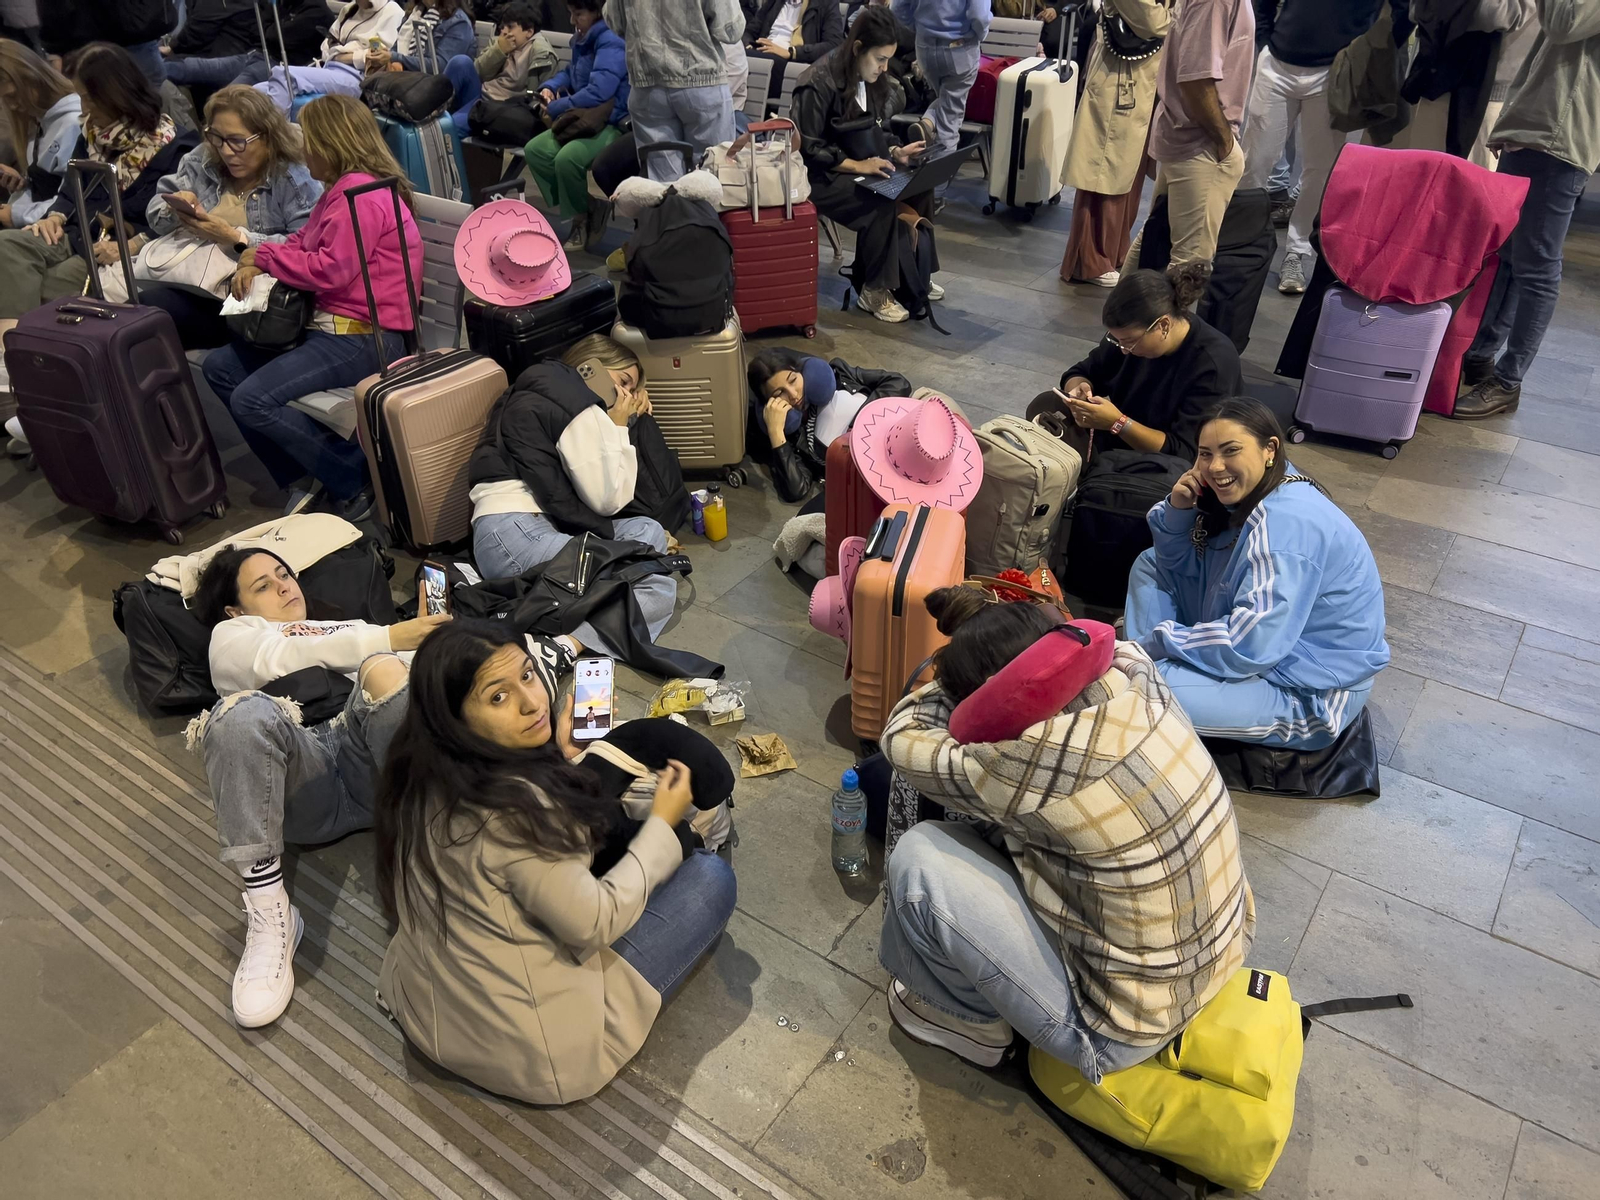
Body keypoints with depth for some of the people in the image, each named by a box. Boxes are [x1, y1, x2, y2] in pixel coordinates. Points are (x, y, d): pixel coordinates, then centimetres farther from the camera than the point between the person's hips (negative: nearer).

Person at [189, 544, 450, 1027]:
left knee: (383, 670, -29)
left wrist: (428, 634, -2)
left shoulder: (352, 626, 40)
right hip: (306, 782, -1)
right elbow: (283, 657, 3)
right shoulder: (232, 635, 29)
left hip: (380, 768, 1)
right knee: (246, 712, -33)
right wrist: (390, 637, -8)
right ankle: (267, 908, -27)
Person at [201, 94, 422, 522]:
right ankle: (302, 477, 3)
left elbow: (330, 271, -21)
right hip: (329, 325, 11)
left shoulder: (359, 192, -15)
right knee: (220, 366, 10)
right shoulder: (342, 188, 19)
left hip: (363, 338, -11)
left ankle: (355, 482, -8)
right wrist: (255, 266, 1)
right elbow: (301, 243, 21)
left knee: (253, 400, -22)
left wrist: (264, 254, -6)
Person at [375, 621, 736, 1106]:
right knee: (711, 878, 0)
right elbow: (593, 924, -22)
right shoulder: (515, 811, -34)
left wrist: (560, 760, 5)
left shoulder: (427, 770, -7)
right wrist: (662, 825, -12)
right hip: (524, 1048, -8)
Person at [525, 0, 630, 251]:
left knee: (567, 158, -32)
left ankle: (585, 216, -5)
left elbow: (598, 92, -29)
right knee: (535, 150, -7)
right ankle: (580, 212, -2)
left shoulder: (610, 42, -18)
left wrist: (556, 108, -17)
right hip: (585, 119, 9)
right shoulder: (582, 40, 10)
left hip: (615, 123, -9)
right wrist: (550, 87, 6)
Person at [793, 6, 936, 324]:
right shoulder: (818, 84, -18)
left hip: (865, 168, 8)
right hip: (821, 176, -8)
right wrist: (857, 166, -27)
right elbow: (808, 149, -19)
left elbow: (879, 131, 16)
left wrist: (896, 152, -6)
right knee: (882, 202, -31)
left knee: (920, 188, -13)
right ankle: (873, 291, -17)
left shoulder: (874, 81, 6)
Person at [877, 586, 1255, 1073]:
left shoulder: (1043, 763, -33)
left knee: (919, 859, -11)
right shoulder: (1131, 671, -13)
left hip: (1122, 1034, -8)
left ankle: (971, 1020, 16)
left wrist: (955, 671, -3)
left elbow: (904, 741, -15)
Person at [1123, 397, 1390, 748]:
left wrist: (1155, 643, -21)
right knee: (1150, 564, 10)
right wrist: (1179, 510, -11)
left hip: (1308, 692, -10)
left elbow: (1246, 648, -33)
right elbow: (1179, 564, 9)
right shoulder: (1251, 491, 0)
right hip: (1257, 639, 10)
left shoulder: (1286, 523, -29)